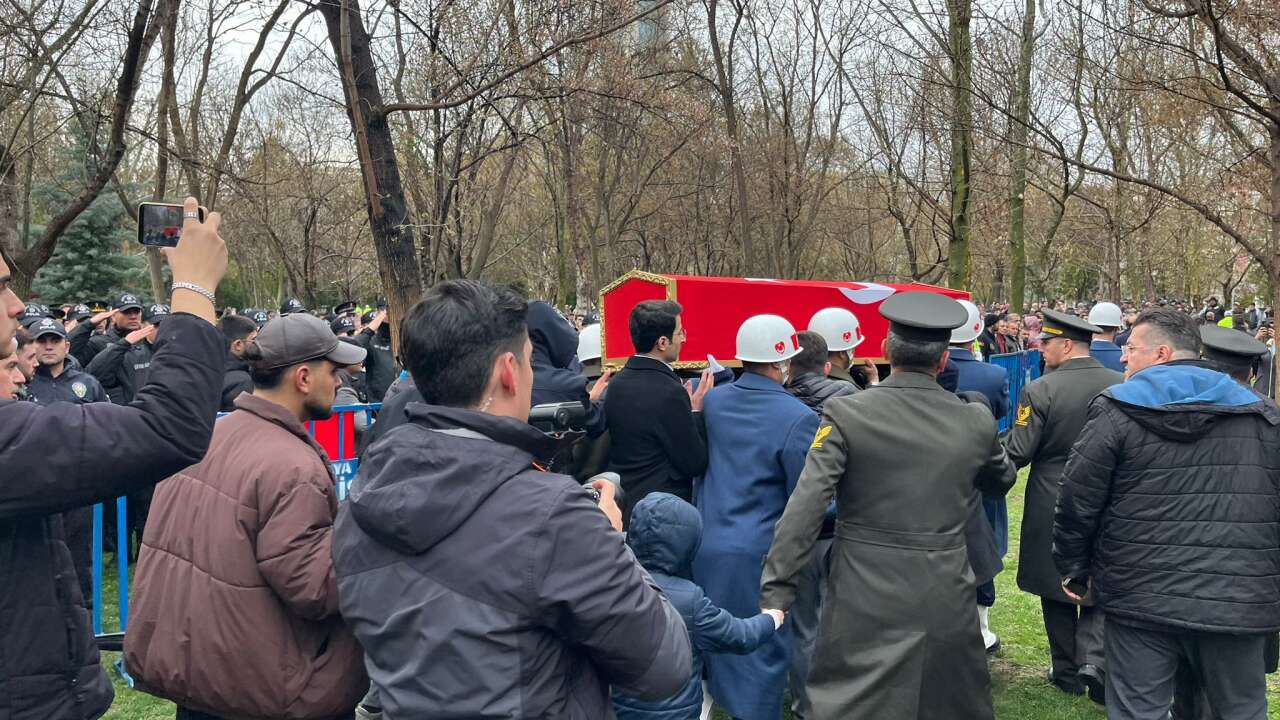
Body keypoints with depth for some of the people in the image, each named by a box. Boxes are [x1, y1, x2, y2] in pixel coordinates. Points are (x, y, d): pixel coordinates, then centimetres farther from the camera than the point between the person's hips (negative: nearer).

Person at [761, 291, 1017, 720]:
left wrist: (776, 592, -12)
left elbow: (806, 507, -16)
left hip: (865, 600, -3)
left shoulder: (846, 415, -11)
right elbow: (1002, 481, 19)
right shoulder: (976, 422, -1)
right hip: (947, 600, 3)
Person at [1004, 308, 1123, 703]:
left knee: (1058, 592, 12)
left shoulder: (1040, 390, -17)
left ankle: (1068, 672, 21)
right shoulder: (1124, 386, -4)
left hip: (1052, 507, -3)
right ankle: (1095, 657, -1)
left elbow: (1017, 453, -16)